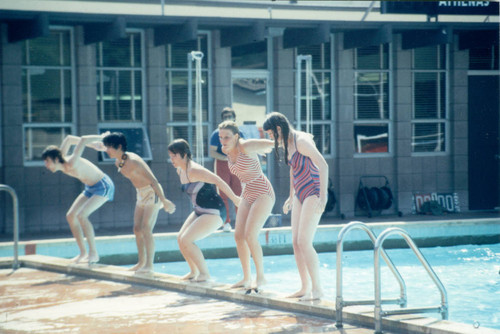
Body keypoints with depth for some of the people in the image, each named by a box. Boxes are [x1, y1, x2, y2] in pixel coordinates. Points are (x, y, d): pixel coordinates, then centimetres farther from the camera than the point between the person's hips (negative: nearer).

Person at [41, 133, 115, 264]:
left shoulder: (71, 164, -30)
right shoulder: (60, 162, -4)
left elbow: (83, 140, -34)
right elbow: (69, 139, 8)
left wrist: (101, 138, -21)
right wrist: (95, 144, 7)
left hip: (103, 187, -10)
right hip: (90, 188, 10)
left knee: (81, 215, -23)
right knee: (71, 216, 3)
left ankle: (94, 253, -16)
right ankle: (83, 252, 8)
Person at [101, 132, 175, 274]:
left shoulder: (133, 161, -26)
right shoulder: (118, 163, 2)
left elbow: (153, 181, -25)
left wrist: (164, 201, -25)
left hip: (152, 193, -9)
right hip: (141, 194, 9)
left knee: (146, 229, -15)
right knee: (137, 229, 8)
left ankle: (149, 265, -13)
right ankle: (142, 262, 19)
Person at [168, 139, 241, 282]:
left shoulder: (194, 171, -23)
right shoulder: (180, 171, 7)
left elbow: (218, 181, -24)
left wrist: (234, 198, -20)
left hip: (213, 213, -10)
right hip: (199, 212, 10)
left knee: (186, 240, -15)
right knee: (180, 238, 7)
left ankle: (204, 273, -2)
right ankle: (194, 271, 23)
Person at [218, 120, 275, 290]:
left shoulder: (245, 146, -21)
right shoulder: (226, 150, 3)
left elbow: (272, 144, -13)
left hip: (263, 194, -8)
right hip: (248, 195, 8)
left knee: (250, 235, -18)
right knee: (238, 235, 3)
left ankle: (261, 277, -8)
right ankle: (246, 278, 12)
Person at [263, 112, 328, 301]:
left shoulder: (301, 141, -17)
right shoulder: (287, 144, 11)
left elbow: (323, 166, -24)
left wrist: (323, 196, -28)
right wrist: (291, 196, 30)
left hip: (313, 194, -9)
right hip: (300, 195, 9)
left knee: (304, 242, -15)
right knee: (296, 242, 4)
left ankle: (317, 290, -10)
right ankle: (305, 288, 10)